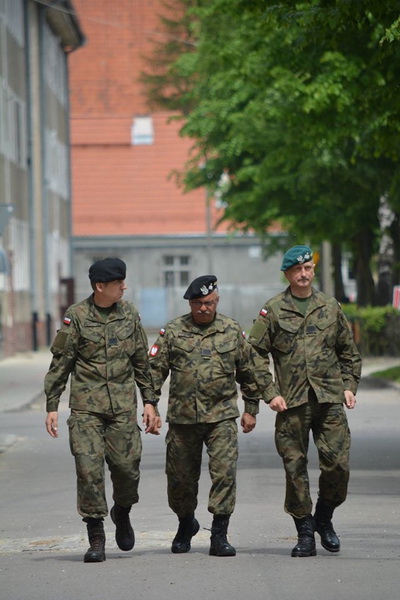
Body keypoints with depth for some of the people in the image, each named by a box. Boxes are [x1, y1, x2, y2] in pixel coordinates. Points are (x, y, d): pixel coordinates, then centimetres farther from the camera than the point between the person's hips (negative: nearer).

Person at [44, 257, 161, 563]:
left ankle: (122, 512, 29)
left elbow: (142, 361, 13)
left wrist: (150, 402, 10)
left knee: (127, 466, -2)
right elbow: (60, 364, 1)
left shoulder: (129, 313, 7)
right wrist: (52, 406, -3)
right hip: (86, 406, -2)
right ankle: (96, 537, 1)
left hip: (123, 406, 2)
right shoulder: (76, 316, -2)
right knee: (89, 469, -8)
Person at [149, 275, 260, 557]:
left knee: (224, 473, -12)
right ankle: (186, 524, 34)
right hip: (182, 417, 1)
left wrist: (251, 408, 14)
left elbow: (248, 372, 14)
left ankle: (219, 536, -7)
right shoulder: (172, 332, 3)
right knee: (180, 477, 9)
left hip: (222, 416, -1)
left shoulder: (232, 330, 6)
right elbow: (155, 369, 4)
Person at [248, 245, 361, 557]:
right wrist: (270, 392, -6)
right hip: (291, 403, -1)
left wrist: (349, 386, 9)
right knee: (295, 468, 0)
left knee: (338, 464, -5)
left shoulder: (331, 307, 11)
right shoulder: (274, 310, 3)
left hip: (330, 400, 2)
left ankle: (324, 518, 19)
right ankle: (305, 534, 9)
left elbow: (349, 352, 20)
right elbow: (256, 353, 2)